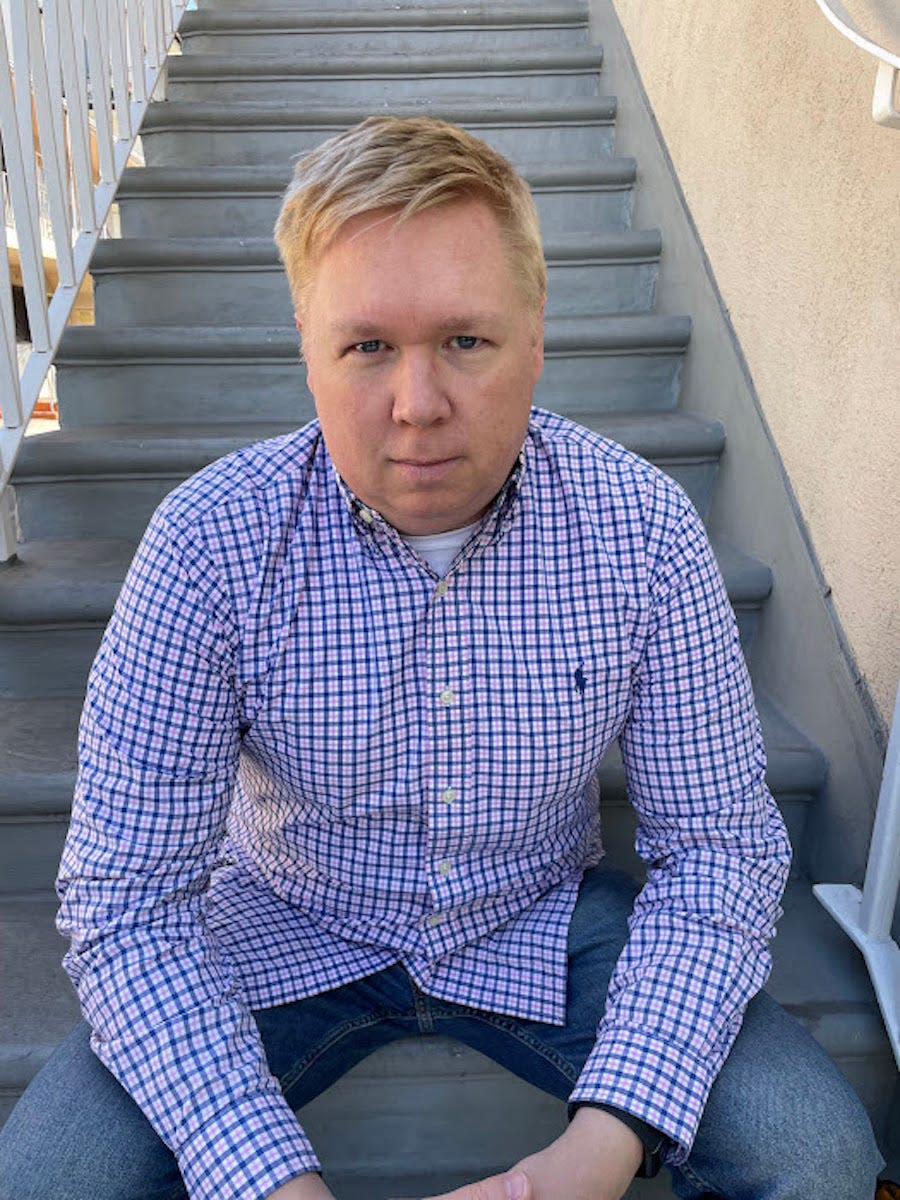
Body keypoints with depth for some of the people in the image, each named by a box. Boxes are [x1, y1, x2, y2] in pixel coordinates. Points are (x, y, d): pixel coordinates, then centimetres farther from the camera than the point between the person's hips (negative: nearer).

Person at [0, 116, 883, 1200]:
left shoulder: (643, 531, -17)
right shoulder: (208, 542, -21)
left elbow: (718, 843, -12)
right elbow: (128, 903, -17)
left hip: (542, 928, 1)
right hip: (285, 932, 0)